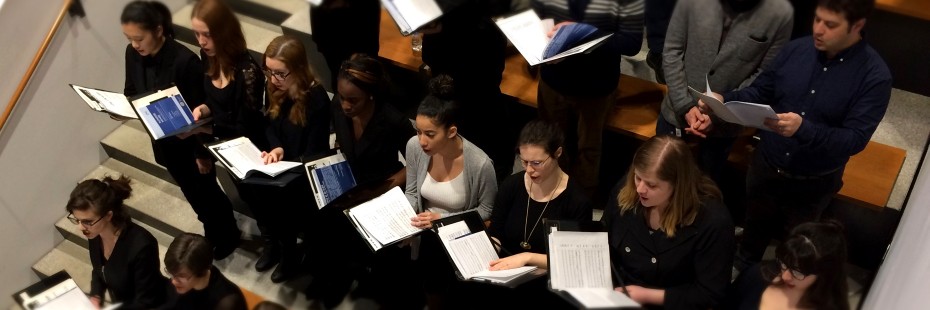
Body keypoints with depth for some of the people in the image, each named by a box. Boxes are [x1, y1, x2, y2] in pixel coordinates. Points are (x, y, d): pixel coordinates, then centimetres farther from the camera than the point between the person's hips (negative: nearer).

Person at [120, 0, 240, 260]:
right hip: (162, 141, 6)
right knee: (191, 192, 24)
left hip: (190, 141, -6)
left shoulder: (185, 61, -30)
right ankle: (212, 232, 47)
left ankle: (226, 236, 40)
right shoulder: (132, 54, -11)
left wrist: (202, 153, -16)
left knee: (205, 190, 15)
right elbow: (131, 92, 6)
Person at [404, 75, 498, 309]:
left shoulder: (480, 163, -26)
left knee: (436, 282, -20)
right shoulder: (414, 146, -13)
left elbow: (487, 210, -10)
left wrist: (443, 219, -19)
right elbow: (412, 194, 3)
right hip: (425, 232, 4)